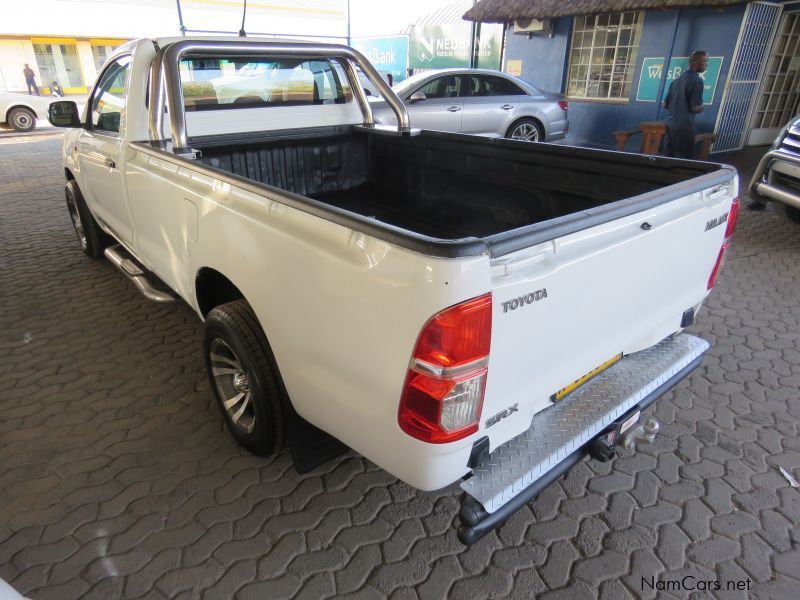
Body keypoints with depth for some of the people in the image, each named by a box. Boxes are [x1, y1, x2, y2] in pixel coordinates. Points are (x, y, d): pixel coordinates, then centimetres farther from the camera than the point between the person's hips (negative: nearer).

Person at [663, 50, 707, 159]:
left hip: (669, 123, 8)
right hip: (684, 126, -8)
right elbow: (696, 108, -14)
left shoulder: (677, 79, 13)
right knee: (682, 160, -2)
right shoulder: (696, 80, -11)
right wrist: (702, 108, 6)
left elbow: (665, 105, 17)